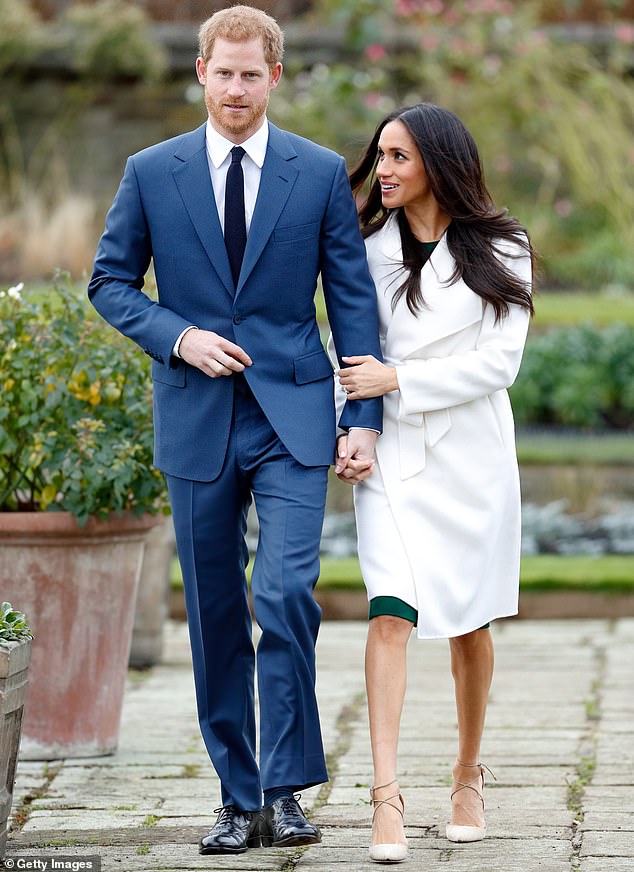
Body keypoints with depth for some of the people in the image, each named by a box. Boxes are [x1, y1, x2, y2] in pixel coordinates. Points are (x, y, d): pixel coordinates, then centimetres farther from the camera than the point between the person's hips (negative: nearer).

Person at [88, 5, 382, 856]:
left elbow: (353, 298, 4)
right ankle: (238, 798, 15)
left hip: (292, 418, -2)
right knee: (215, 618, 6)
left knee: (288, 593, -17)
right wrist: (177, 337, -8)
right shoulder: (151, 172, 4)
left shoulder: (321, 172, 2)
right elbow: (110, 281, 9)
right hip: (197, 422, 2)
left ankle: (286, 791, -7)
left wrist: (365, 417, -3)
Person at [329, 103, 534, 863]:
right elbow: (352, 348, 10)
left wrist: (396, 380, -13)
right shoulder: (372, 246, 6)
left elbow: (498, 362, -8)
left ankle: (468, 776, 29)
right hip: (392, 455, 1)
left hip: (469, 452, -1)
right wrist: (349, 429, -4)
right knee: (390, 614, -15)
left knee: (468, 624, 10)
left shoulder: (498, 252, -1)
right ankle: (386, 796, -21)